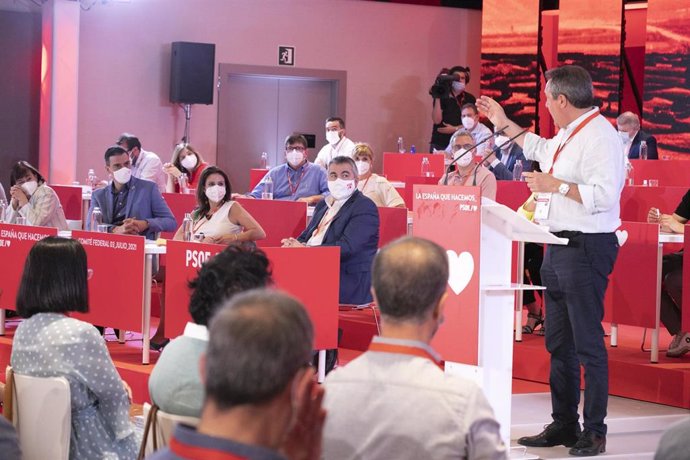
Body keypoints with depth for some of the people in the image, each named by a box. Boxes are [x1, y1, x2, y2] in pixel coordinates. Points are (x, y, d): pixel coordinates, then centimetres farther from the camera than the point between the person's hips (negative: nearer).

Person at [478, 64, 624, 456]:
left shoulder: (600, 136, -16)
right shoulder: (567, 135, 15)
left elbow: (604, 195, -27)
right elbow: (541, 149, 38)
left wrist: (556, 186, -19)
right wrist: (504, 124, 41)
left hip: (587, 248, -10)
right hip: (559, 246, 10)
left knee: (588, 342, -6)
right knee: (559, 342, 14)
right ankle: (564, 425, 23)